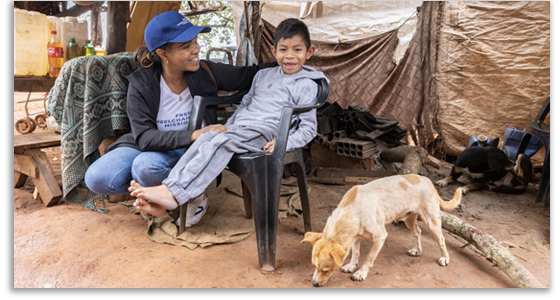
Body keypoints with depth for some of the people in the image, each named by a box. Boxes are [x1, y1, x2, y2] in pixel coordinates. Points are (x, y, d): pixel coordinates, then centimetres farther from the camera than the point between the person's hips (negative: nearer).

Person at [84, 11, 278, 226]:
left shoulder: (205, 72, -12)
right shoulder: (141, 85, -14)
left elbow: (250, 75, 1)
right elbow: (144, 137, -23)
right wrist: (193, 135, -37)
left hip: (190, 152, -2)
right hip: (149, 147, 2)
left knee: (146, 167, -34)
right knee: (97, 178, -21)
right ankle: (154, 187, 3)